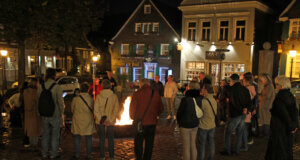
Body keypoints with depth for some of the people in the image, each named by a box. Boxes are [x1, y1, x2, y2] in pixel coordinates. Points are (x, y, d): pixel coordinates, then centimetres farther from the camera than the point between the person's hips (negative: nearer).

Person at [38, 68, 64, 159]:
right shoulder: (57, 87, -15)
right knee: (55, 135, 9)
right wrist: (61, 113, -1)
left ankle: (44, 153, 25)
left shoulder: (41, 87, -1)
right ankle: (53, 154, 16)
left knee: (45, 134, 16)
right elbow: (60, 102, -14)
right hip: (55, 115, -4)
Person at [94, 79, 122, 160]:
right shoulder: (114, 96, -9)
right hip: (110, 121, 0)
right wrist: (110, 121, -10)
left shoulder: (98, 96, -8)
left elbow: (96, 110, -13)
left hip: (101, 121, 0)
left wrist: (101, 119, -10)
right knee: (110, 138, 14)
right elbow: (116, 110, -12)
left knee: (102, 139, 12)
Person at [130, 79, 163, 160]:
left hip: (140, 122, -3)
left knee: (138, 143, 12)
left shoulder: (137, 94, -11)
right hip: (152, 123, 3)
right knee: (149, 144, 15)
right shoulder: (156, 93, 0)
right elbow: (161, 108, 6)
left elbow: (132, 108, -8)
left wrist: (133, 117, 11)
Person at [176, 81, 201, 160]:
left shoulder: (185, 99, -23)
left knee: (186, 146, 8)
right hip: (195, 125, 5)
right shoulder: (199, 99, -8)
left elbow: (179, 112, -11)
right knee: (193, 144, 20)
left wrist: (179, 122, 7)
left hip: (185, 125, -5)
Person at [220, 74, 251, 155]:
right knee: (239, 133, 17)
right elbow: (249, 102, 4)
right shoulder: (245, 89, 4)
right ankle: (237, 150, 24)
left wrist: (241, 110, -10)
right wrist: (245, 108, -6)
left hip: (235, 115, -7)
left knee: (228, 132, 7)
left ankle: (227, 151, 12)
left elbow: (235, 102, -23)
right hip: (243, 115, 7)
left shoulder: (232, 89, -17)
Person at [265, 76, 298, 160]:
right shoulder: (291, 95, 4)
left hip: (279, 127, -8)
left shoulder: (279, 97, -21)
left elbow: (284, 113, -21)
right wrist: (295, 125, 3)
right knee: (287, 147, 19)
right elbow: (295, 111, 3)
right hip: (287, 128, 8)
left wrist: (291, 126, -12)